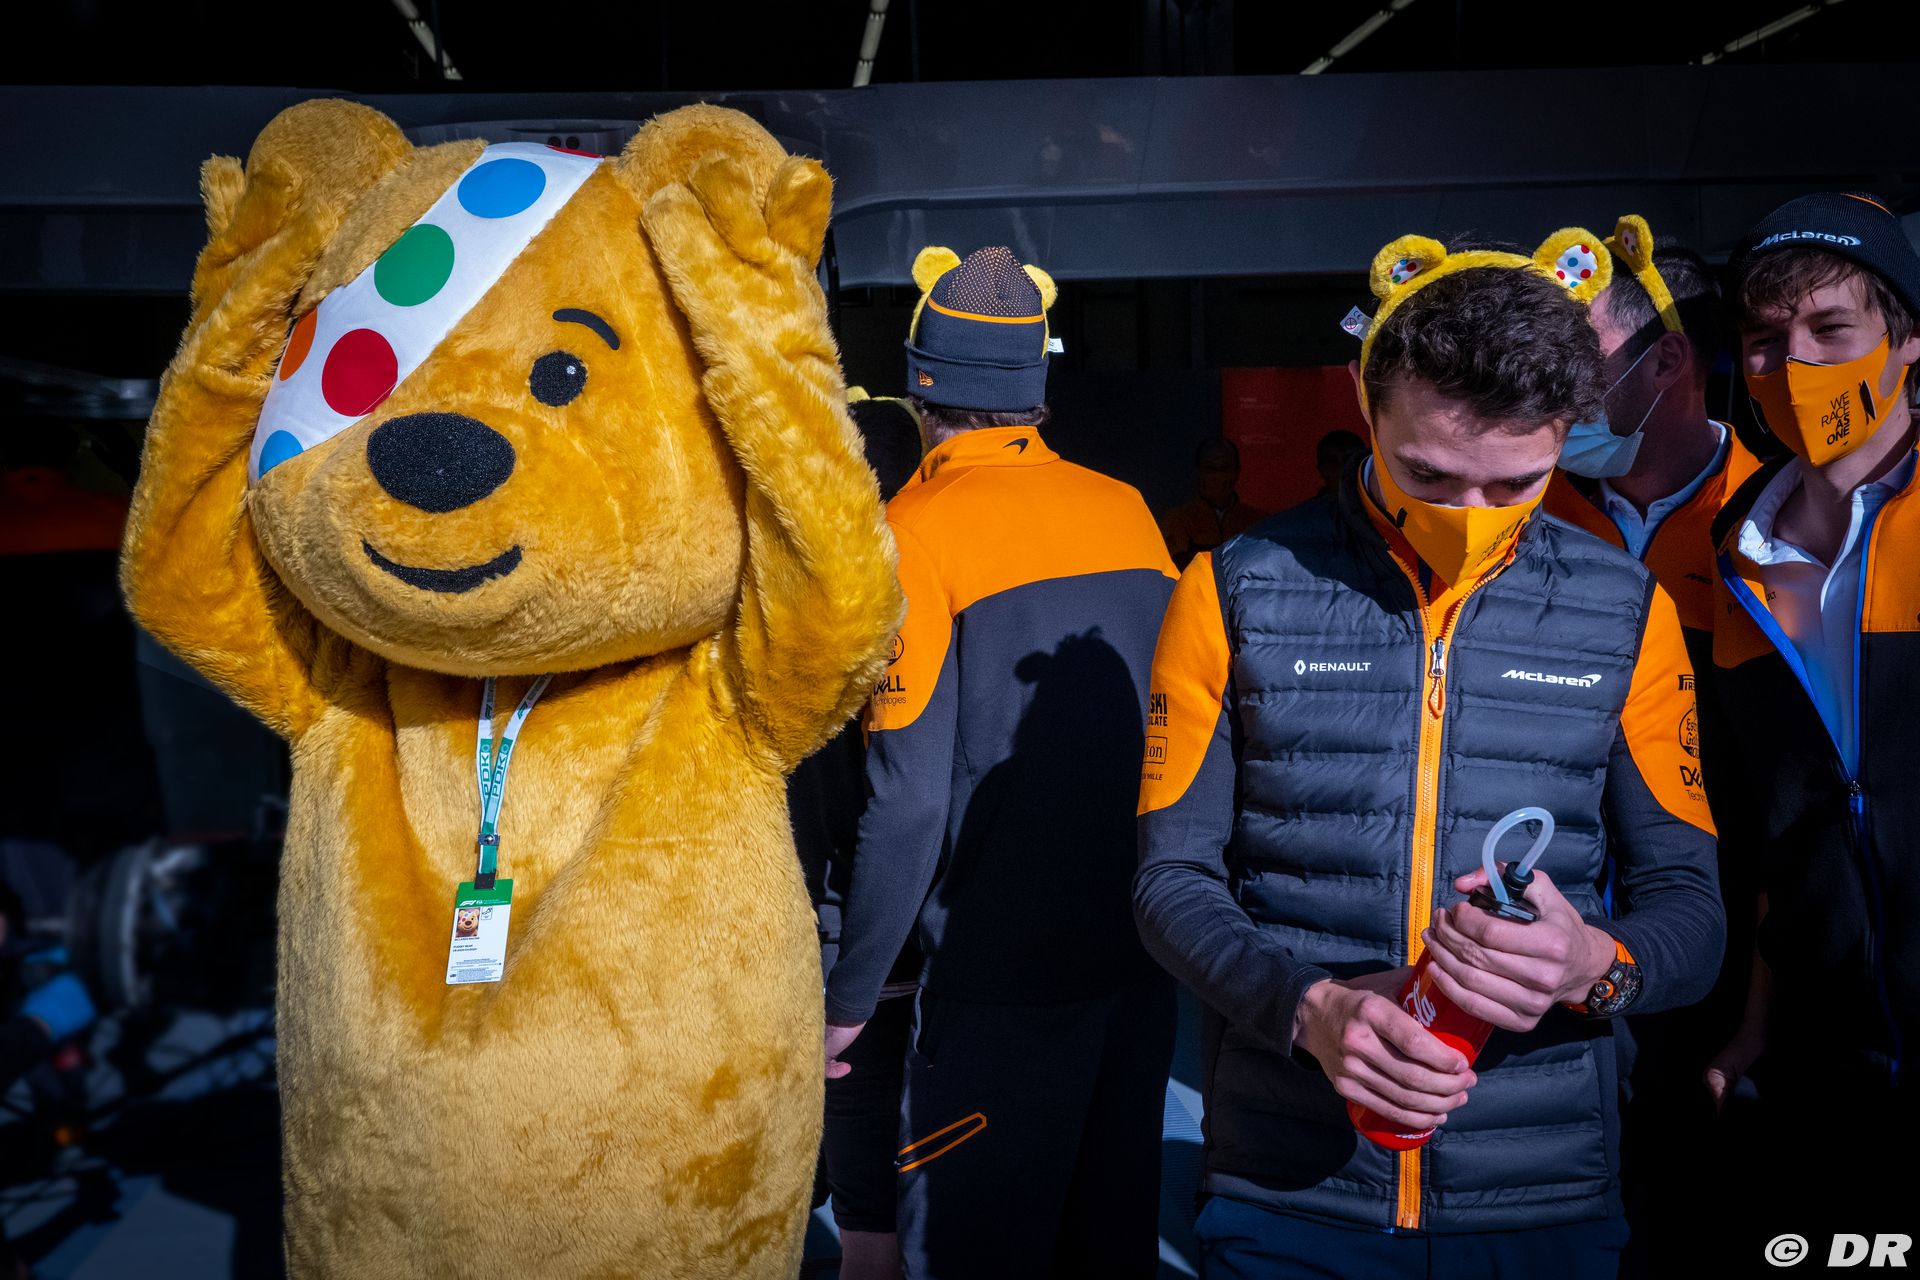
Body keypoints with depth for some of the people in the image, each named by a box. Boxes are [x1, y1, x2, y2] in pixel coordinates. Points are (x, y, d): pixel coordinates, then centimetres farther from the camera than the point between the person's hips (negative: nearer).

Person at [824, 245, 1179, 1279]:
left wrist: (847, 997, -7)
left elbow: (909, 802, -17)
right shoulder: (1127, 510, 4)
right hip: (1143, 953, 6)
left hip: (1007, 978, -6)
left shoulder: (917, 530, -12)